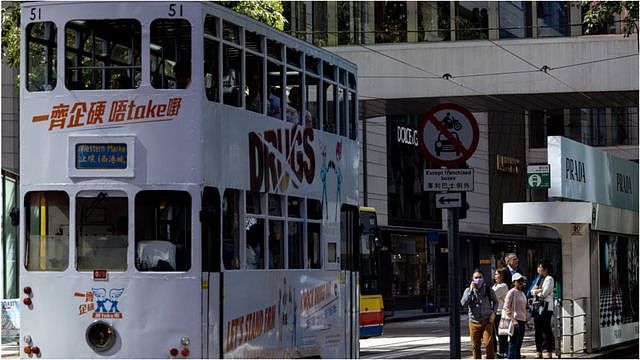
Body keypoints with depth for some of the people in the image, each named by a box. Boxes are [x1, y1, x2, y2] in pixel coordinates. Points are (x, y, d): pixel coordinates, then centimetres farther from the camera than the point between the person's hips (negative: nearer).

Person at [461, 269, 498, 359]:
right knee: (475, 346, 5)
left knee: (488, 344, -12)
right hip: (474, 322, 1)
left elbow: (495, 302, 15)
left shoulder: (488, 289, 3)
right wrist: (471, 291, -15)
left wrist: (493, 313, -1)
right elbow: (463, 303, -12)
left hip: (487, 322, -1)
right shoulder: (468, 290, 3)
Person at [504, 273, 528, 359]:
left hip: (522, 321, 9)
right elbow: (506, 308, -14)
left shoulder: (522, 293, 17)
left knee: (518, 345, 11)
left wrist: (526, 321, 21)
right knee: (513, 344, -9)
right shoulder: (511, 292, -9)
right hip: (515, 321, -9)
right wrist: (513, 320, -21)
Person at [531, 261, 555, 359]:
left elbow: (544, 293, -13)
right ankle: (539, 352, 12)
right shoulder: (539, 279, 21)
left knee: (546, 329, -8)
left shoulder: (549, 279, -4)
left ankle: (548, 351, -8)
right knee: (538, 330, 8)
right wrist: (540, 290, -6)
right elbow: (532, 291, 13)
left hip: (546, 306, -8)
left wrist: (536, 292, 4)